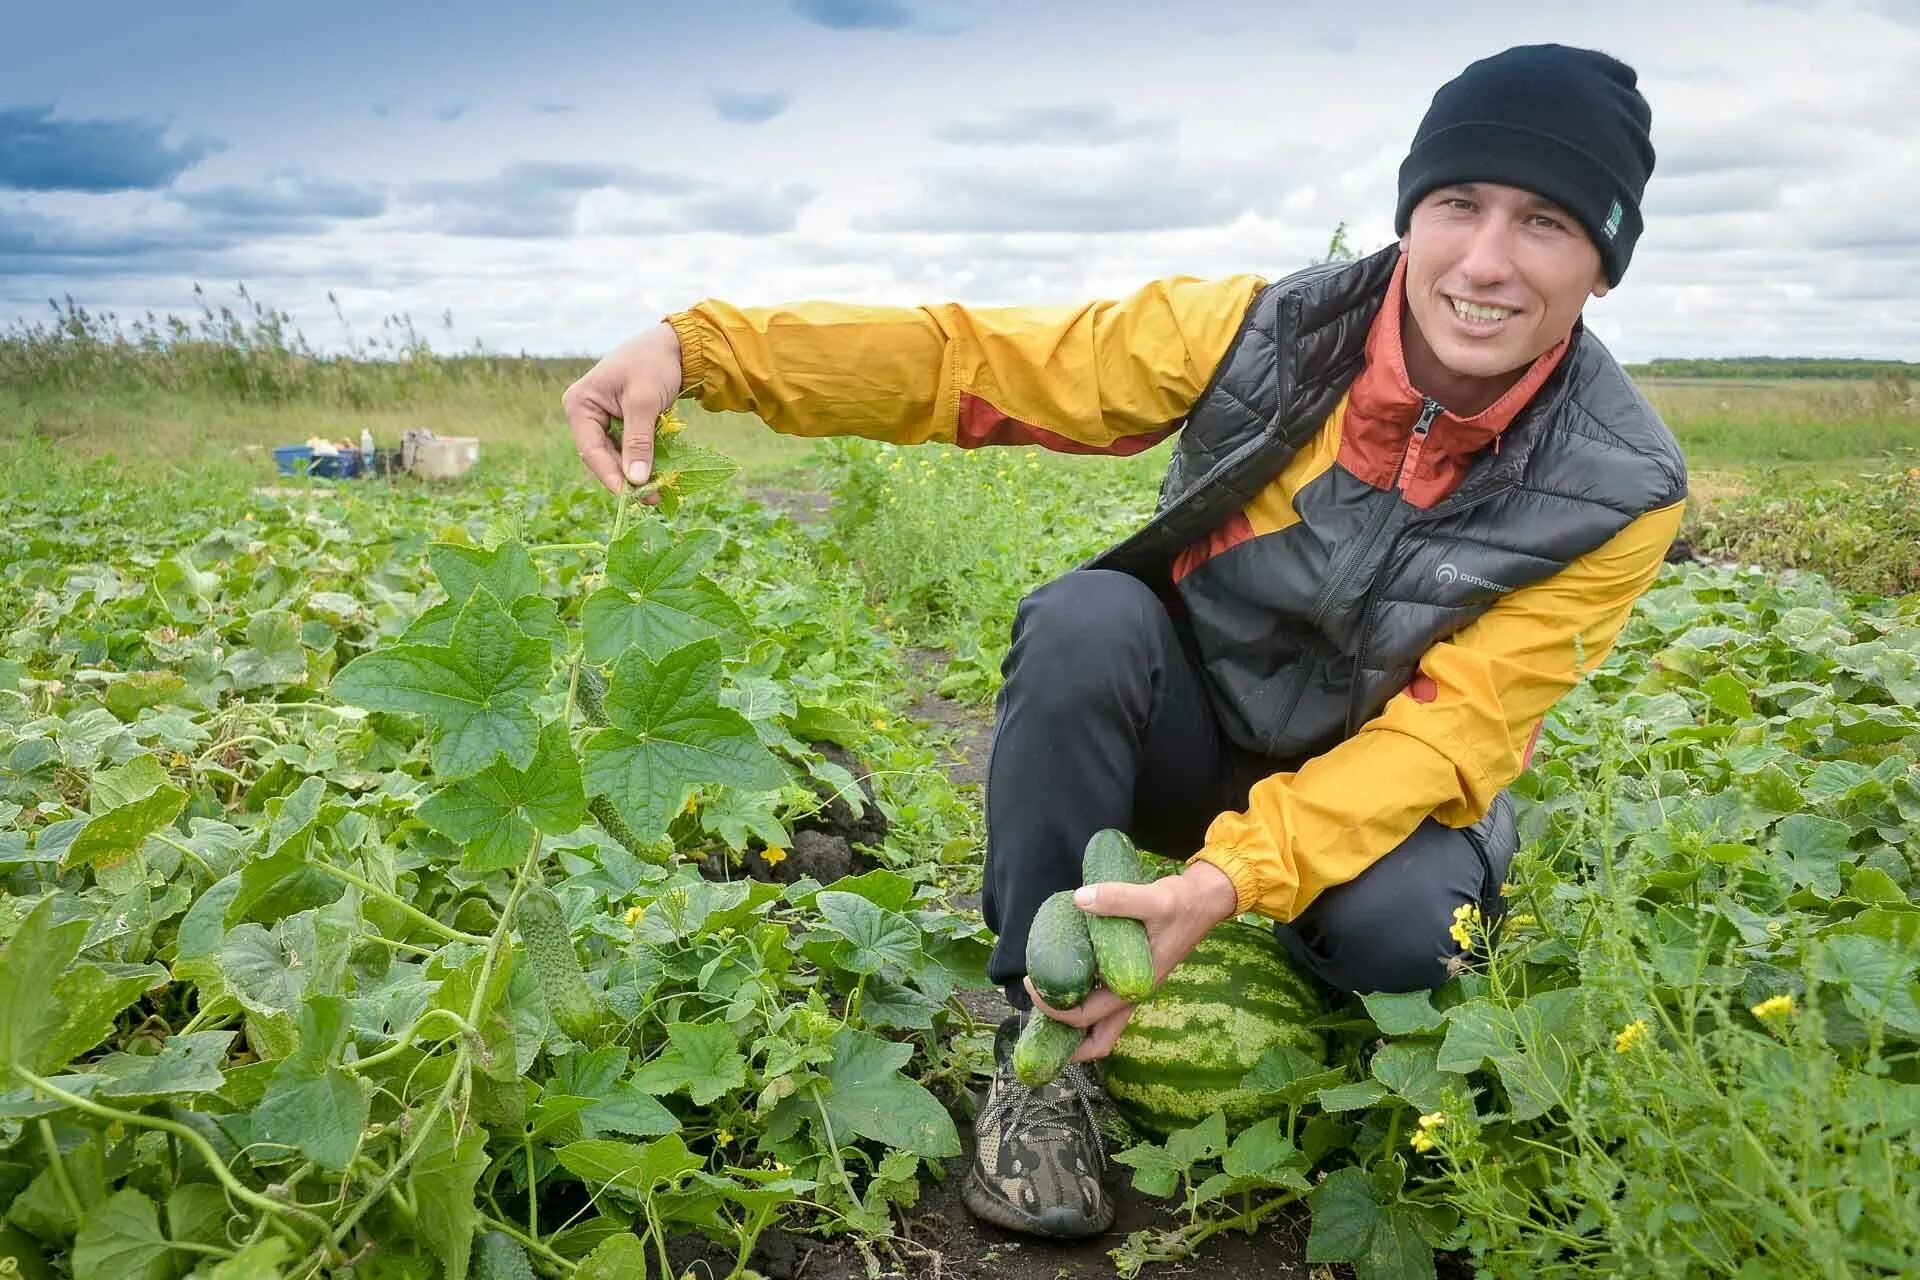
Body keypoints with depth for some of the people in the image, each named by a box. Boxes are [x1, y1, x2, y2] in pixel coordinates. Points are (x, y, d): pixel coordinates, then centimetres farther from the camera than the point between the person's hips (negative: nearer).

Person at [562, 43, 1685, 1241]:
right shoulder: (1263, 331, -20)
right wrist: (699, 347, -33)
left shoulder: (1617, 487, -19)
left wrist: (1234, 878, -40)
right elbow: (975, 359, -20)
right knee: (1084, 619, -32)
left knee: (1406, 930, -34)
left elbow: (1454, 727, -24)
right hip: (1191, 730, 1)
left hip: (1373, 786, 0)